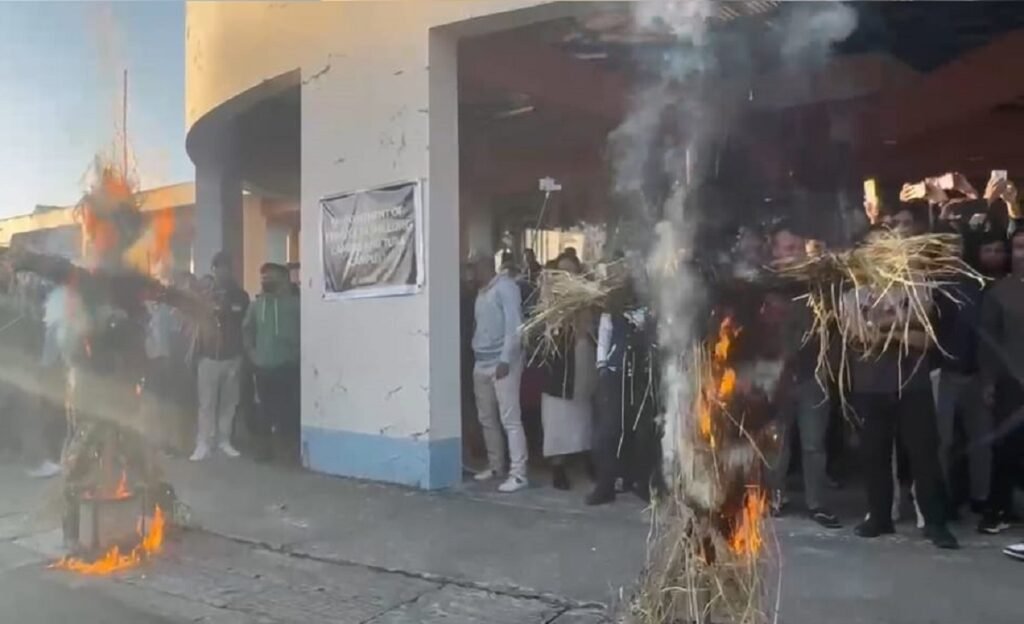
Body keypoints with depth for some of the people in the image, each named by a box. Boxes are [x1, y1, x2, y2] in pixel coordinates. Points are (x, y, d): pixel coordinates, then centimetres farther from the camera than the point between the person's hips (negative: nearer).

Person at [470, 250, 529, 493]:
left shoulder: (505, 287, -7)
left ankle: (518, 474, -6)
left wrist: (505, 360, -19)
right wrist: (474, 352, 5)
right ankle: (495, 466, 24)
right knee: (487, 419, 12)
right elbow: (480, 327, 16)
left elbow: (514, 325, -14)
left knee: (510, 420, -8)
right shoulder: (481, 291, 17)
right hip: (481, 363, 8)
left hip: (503, 362, -8)